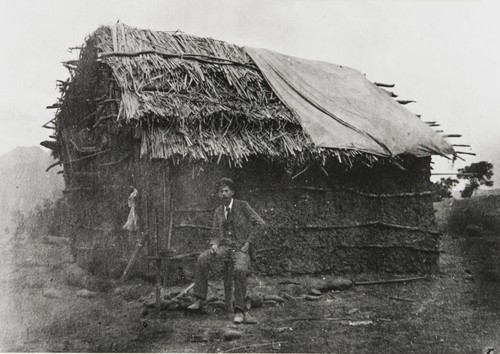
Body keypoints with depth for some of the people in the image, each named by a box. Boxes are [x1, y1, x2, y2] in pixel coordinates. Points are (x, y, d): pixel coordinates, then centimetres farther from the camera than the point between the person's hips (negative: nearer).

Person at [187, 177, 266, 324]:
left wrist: (248, 242, -9)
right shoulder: (218, 212, 13)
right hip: (224, 246, 4)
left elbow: (260, 223, -5)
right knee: (202, 259, -25)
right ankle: (200, 300, -20)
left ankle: (240, 311, -25)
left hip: (240, 248, -4)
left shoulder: (243, 206, -1)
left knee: (240, 270, -35)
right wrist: (214, 244, -6)